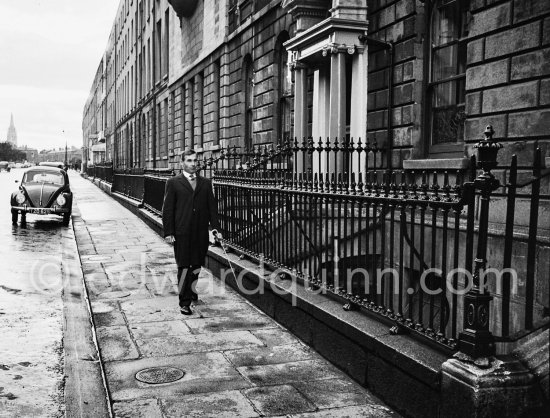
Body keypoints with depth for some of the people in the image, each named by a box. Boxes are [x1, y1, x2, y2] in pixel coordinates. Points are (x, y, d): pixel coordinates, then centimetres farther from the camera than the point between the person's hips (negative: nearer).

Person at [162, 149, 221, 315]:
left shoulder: (206, 183, 12)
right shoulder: (173, 183, 1)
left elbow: (212, 206, 11)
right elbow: (167, 209, -1)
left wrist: (214, 227, 1)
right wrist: (168, 232, -7)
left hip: (201, 233, 3)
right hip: (181, 233, -3)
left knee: (196, 266, 11)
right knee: (184, 267, -2)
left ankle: (190, 290, 35)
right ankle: (184, 302, 5)